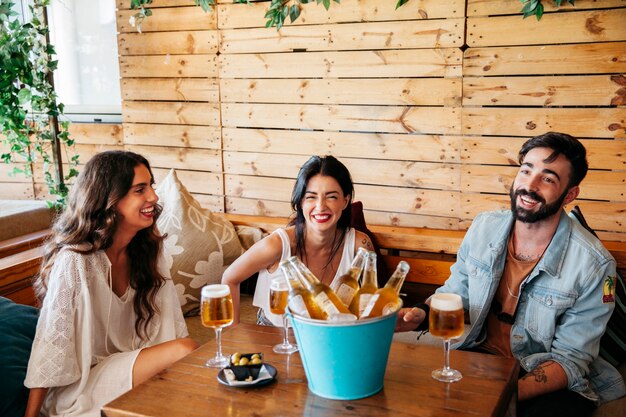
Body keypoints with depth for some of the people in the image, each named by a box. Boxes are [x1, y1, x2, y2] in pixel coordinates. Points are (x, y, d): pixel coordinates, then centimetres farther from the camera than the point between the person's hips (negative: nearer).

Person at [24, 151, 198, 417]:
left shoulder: (145, 250, 1)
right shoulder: (74, 262, -20)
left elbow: (169, 321, 2)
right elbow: (51, 345, -17)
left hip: (126, 362, 6)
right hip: (80, 384, -6)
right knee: (185, 349, -22)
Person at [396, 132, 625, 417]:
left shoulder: (593, 265, -15)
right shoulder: (483, 227, -2)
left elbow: (571, 359, -13)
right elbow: (455, 292, 11)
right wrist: (424, 314, -12)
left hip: (550, 381, -3)